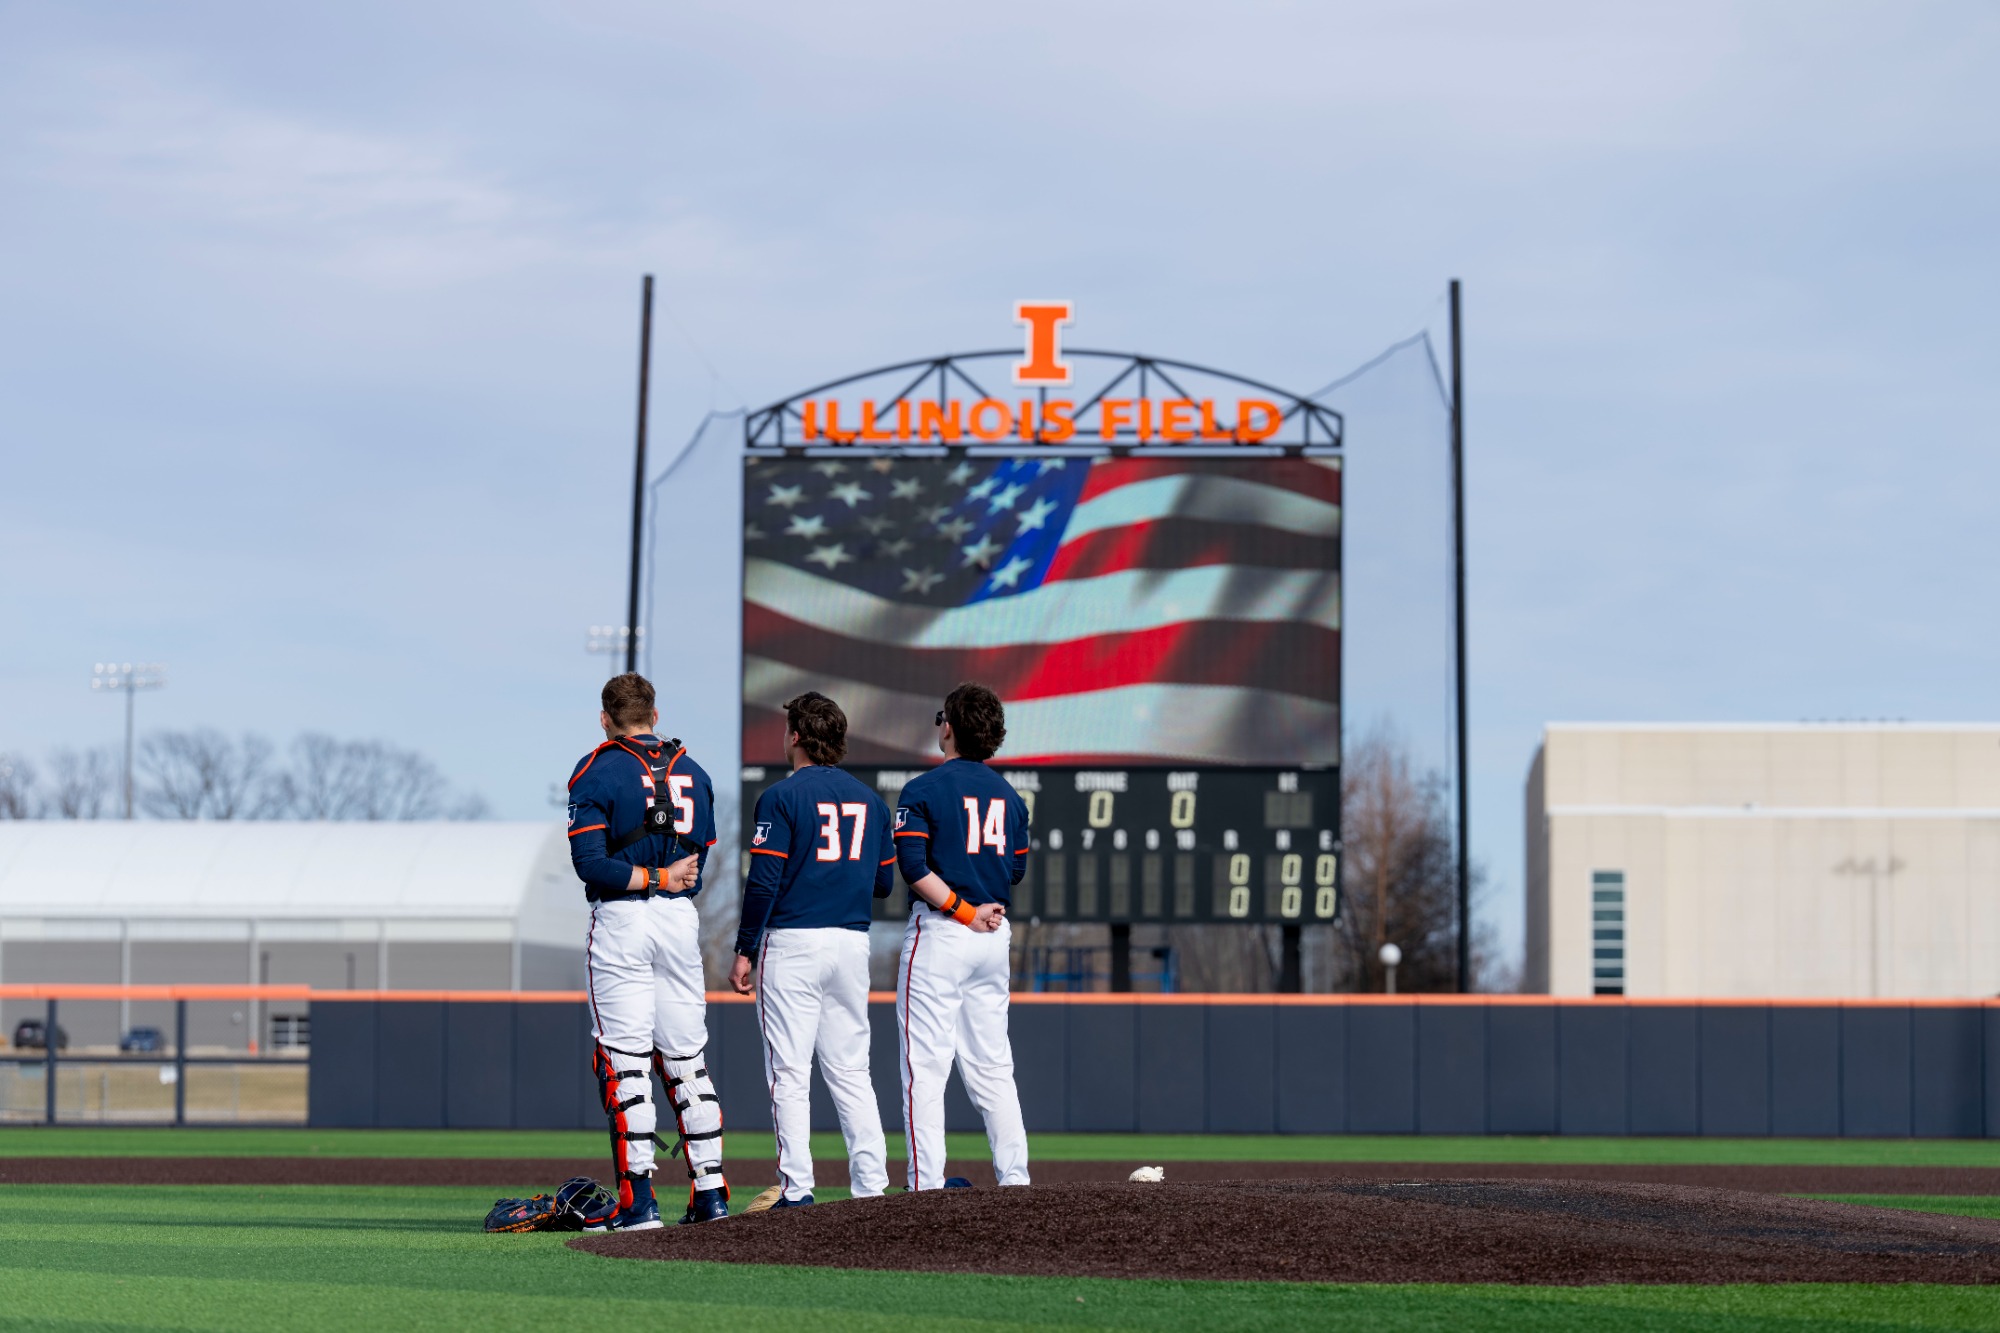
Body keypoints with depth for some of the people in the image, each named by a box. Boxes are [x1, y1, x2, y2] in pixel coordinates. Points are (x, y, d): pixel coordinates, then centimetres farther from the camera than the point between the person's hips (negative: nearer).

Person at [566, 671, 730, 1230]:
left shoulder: (596, 771, -5)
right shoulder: (693, 773, 13)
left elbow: (590, 863, -15)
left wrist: (651, 879, -10)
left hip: (622, 918, -5)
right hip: (682, 918, 5)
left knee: (624, 1063, -4)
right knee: (687, 1060, 11)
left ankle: (639, 1199, -10)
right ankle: (711, 1191, 8)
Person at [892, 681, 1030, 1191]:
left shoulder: (924, 789, -7)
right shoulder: (1008, 794, 11)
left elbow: (914, 866, -17)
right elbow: (1017, 868, 13)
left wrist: (963, 911, -14)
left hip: (940, 934, -6)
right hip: (995, 937, 6)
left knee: (925, 1066, -5)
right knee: (992, 1067, 11)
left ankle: (928, 1186, -10)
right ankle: (1015, 1180, 8)